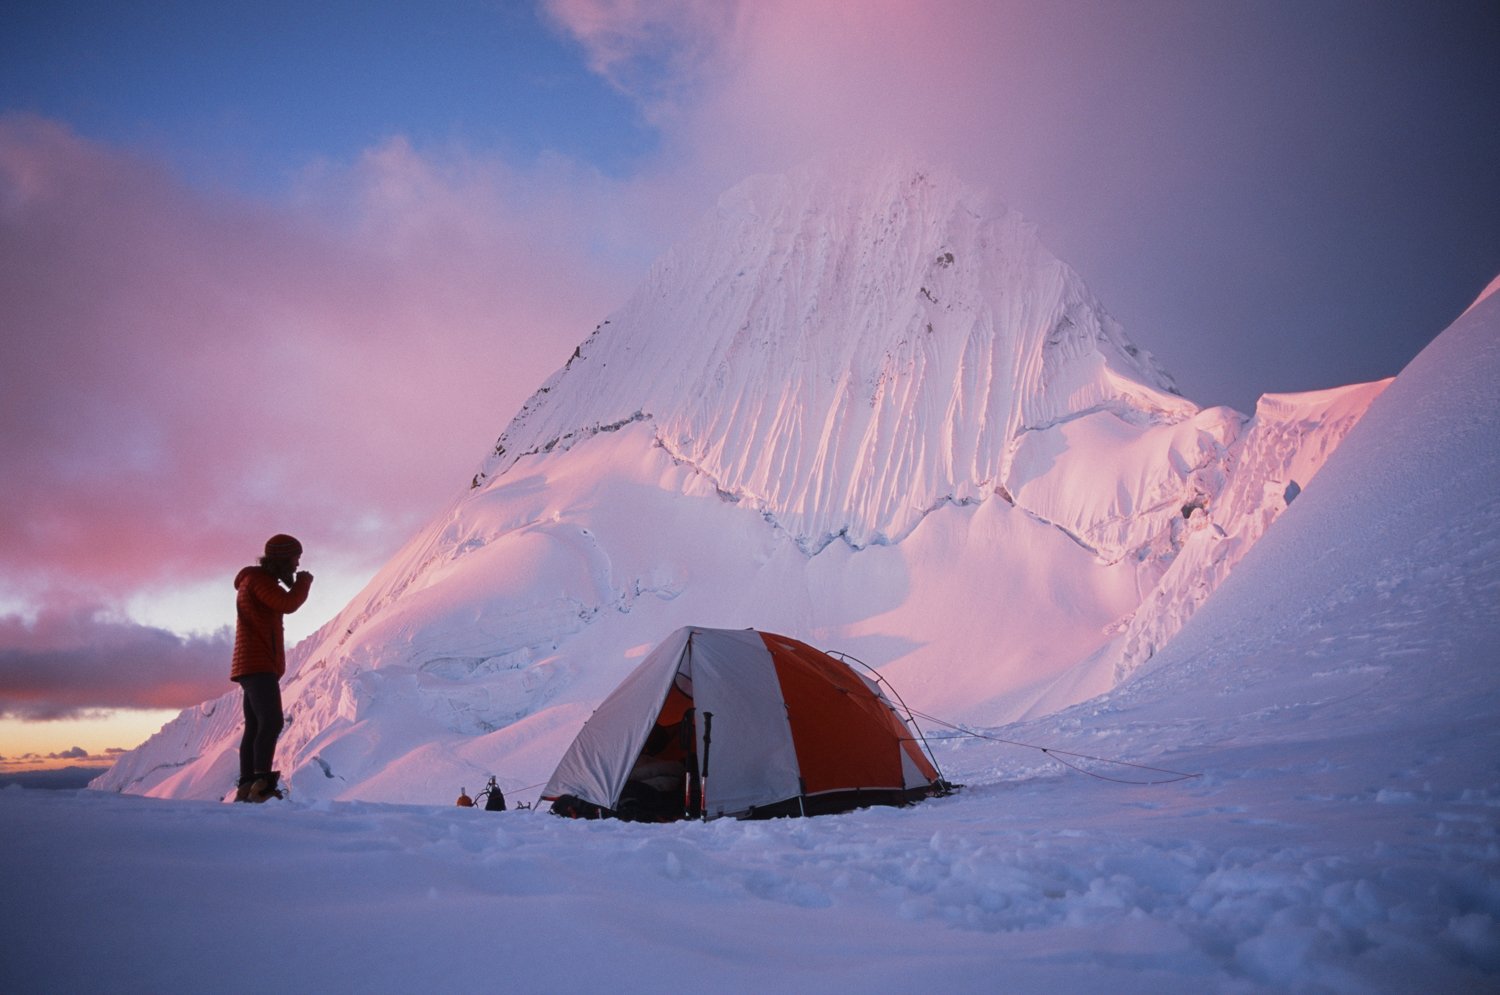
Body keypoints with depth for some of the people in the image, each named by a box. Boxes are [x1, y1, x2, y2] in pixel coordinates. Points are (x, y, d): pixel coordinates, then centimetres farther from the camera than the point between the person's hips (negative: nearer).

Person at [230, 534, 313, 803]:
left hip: (259, 666, 11)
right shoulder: (257, 579, -9)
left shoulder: (261, 581, 22)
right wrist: (304, 582, -3)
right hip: (258, 666, -11)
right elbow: (288, 604, -20)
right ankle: (262, 781, -30)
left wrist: (294, 585, 15)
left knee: (255, 727, 9)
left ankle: (246, 787, 10)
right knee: (272, 721, -22)